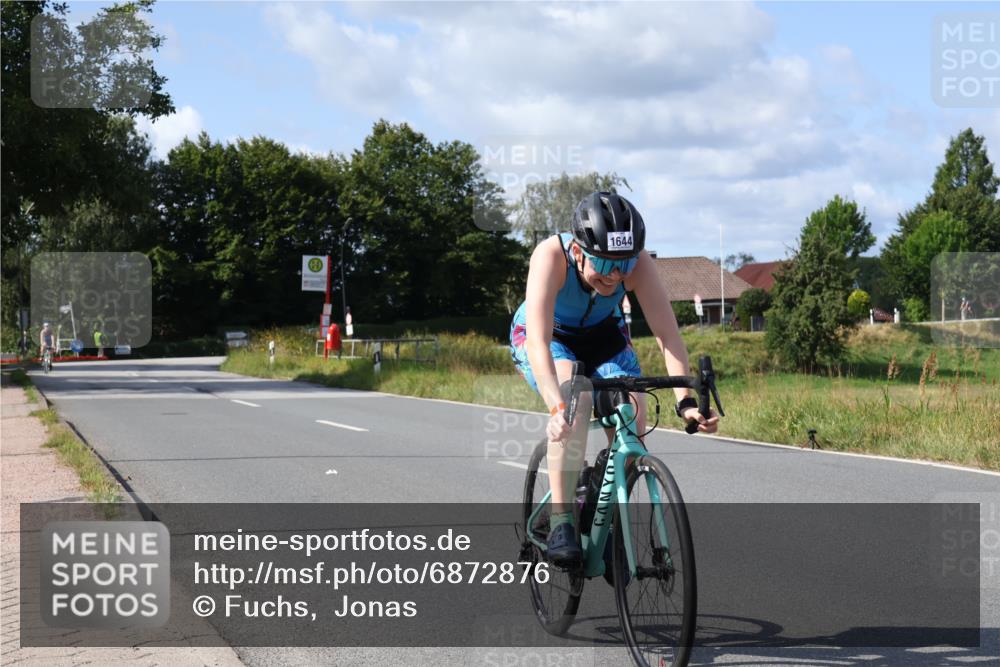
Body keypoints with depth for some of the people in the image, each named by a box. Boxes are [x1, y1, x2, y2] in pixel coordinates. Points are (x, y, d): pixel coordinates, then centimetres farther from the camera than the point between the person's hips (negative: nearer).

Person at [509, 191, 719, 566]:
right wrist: (556, 408, -60)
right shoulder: (552, 256, -37)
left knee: (632, 417, -21)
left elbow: (667, 334, -33)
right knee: (575, 401, -33)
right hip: (547, 336, -3)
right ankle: (560, 520, -27)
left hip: (602, 335, 3)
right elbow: (538, 341, -46)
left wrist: (685, 401, -46)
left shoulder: (638, 264, -30)